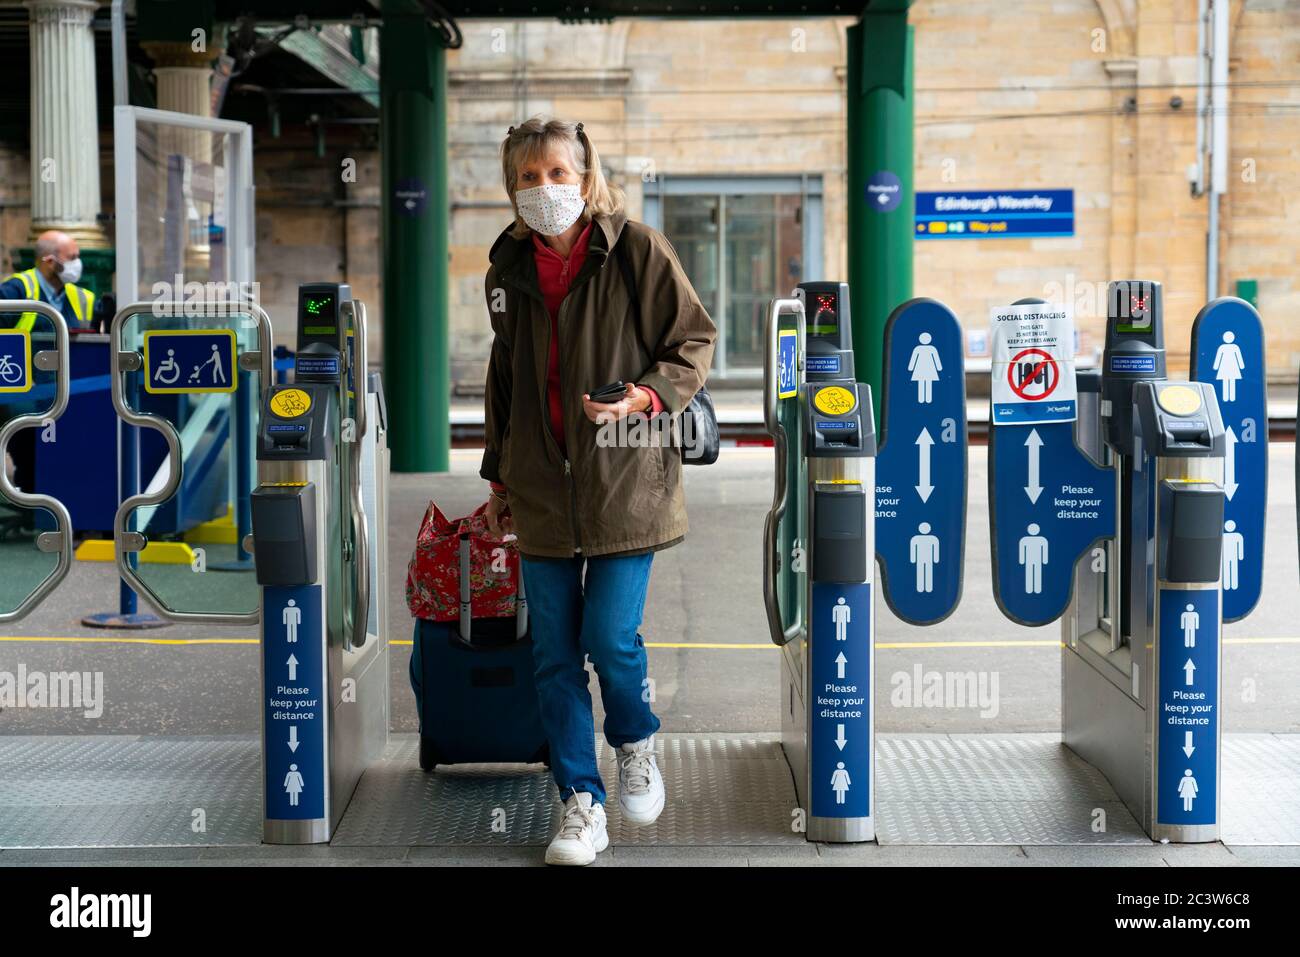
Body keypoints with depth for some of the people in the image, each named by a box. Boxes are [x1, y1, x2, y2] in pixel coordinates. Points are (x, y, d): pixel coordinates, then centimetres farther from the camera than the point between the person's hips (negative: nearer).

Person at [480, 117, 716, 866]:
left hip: (625, 482, -4)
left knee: (610, 638, -8)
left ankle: (637, 745, 24)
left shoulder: (636, 249, -6)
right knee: (554, 651, 3)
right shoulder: (510, 265, 9)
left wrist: (645, 396, -17)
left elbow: (696, 339, -1)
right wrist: (499, 472, 20)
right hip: (542, 488, 4)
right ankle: (582, 804, 13)